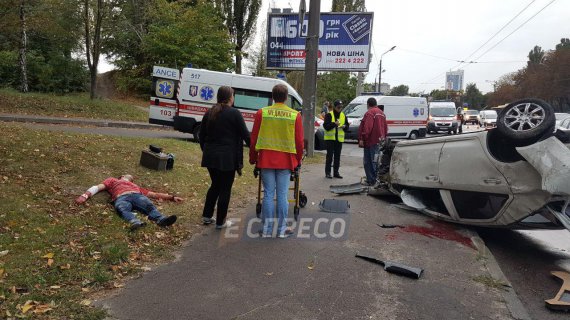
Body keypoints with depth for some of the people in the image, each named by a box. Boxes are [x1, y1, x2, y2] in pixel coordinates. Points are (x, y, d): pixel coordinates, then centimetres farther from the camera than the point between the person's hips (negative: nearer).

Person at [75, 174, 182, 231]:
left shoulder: (135, 186, 44)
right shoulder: (112, 180, 40)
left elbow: (154, 194, 38)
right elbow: (97, 187, 23)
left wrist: (172, 197, 30)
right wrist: (85, 195, 1)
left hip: (137, 195, 3)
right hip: (121, 198, -2)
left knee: (149, 206, -31)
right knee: (122, 209, -38)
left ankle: (161, 220, -57)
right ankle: (135, 222, -65)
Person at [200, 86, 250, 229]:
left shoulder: (209, 113, 10)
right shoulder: (235, 113, -9)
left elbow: (202, 135, 15)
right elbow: (245, 135, -9)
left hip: (210, 156, 6)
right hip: (227, 157, -6)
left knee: (215, 185, 21)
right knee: (225, 188, 4)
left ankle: (207, 216, 25)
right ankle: (220, 222, 11)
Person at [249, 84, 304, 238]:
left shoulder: (261, 113, -1)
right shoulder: (295, 115, -1)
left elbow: (254, 138, 3)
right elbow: (299, 141, 1)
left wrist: (253, 158, 14)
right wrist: (298, 160, 15)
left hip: (266, 160, 0)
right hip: (286, 161, 0)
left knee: (268, 194, 7)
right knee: (282, 195, 6)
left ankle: (267, 230, 12)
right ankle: (282, 230, 12)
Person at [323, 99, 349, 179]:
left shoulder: (343, 115, 12)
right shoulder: (329, 115, -5)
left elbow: (347, 126, 16)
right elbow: (326, 126, -13)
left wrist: (345, 126, -6)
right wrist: (334, 124, -26)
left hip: (339, 139, 5)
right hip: (330, 138, -5)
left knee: (337, 156, 9)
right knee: (330, 155, -4)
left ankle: (336, 172, 17)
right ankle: (327, 172, 3)